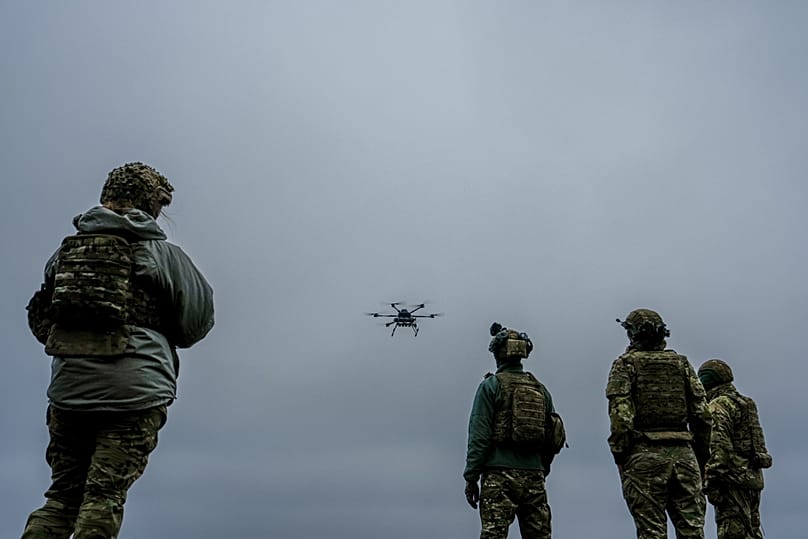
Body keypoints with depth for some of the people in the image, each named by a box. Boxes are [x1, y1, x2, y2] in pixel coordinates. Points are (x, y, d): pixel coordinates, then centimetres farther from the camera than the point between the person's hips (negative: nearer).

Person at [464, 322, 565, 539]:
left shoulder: (491, 385, -2)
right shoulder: (541, 389, 14)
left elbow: (479, 435, -9)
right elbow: (552, 439, 14)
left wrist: (471, 477, -6)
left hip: (500, 474, -5)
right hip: (534, 476, 5)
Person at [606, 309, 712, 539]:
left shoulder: (626, 364, 3)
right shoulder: (681, 363, 15)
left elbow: (620, 414, -9)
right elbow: (702, 414, 9)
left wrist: (619, 456, -4)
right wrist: (701, 456, 15)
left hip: (645, 455, -3)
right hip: (683, 452, 4)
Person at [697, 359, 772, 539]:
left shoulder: (719, 405, -7)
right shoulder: (746, 404, 22)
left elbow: (719, 445, -19)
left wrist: (711, 481, -20)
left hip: (734, 478, -9)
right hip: (753, 477, 10)